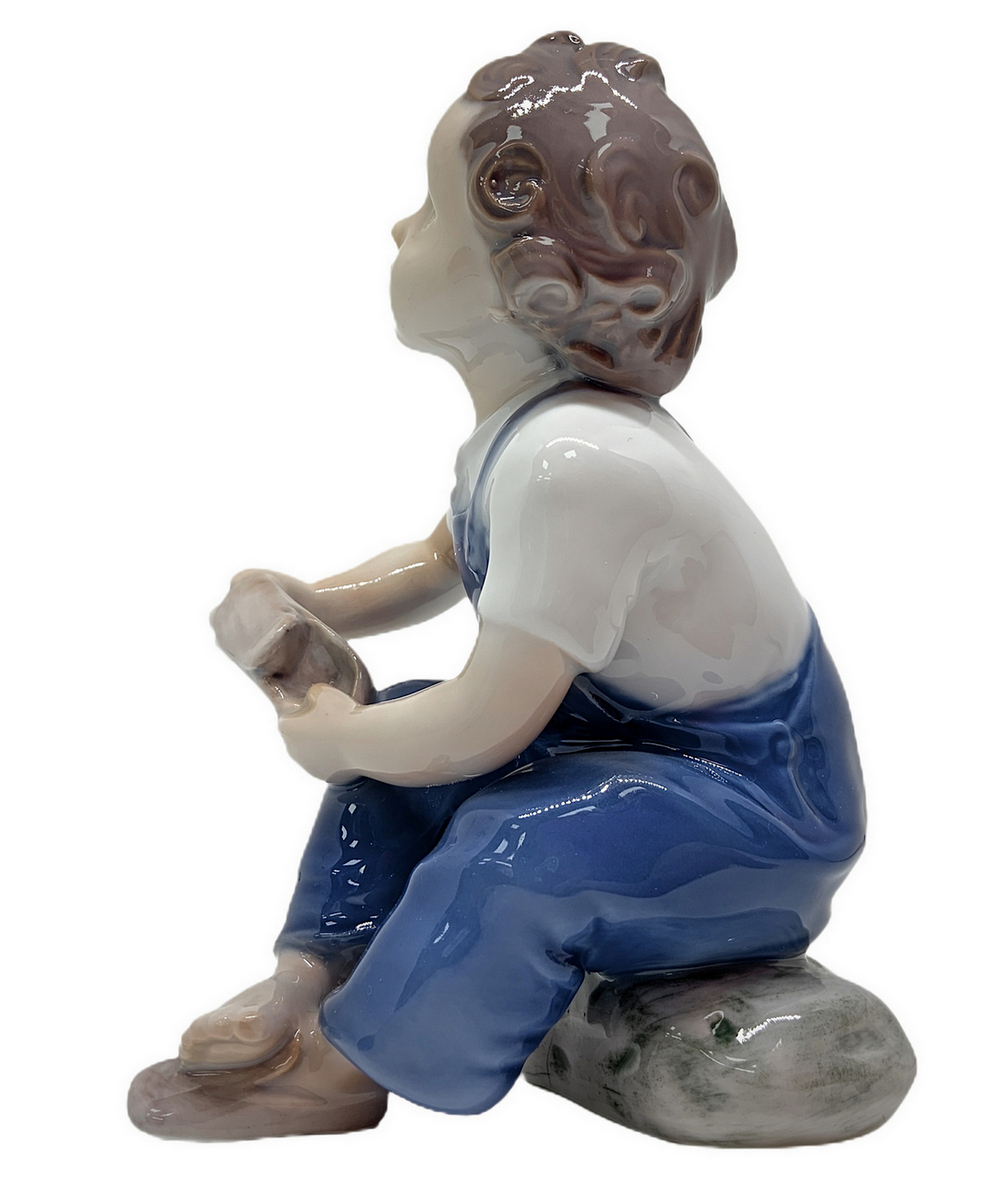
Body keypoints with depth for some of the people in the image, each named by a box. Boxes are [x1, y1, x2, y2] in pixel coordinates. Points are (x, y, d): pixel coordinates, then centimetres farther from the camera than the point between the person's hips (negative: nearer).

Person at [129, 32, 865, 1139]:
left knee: (516, 848, -33)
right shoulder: (526, 426, 0)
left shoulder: (571, 464, -33)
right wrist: (317, 609, 4)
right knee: (399, 731, 12)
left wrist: (331, 738, -10)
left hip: (760, 812, -10)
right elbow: (443, 562, 21)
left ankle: (338, 1069, -9)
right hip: (641, 743, 10)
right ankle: (315, 972, 14)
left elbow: (483, 727, -29)